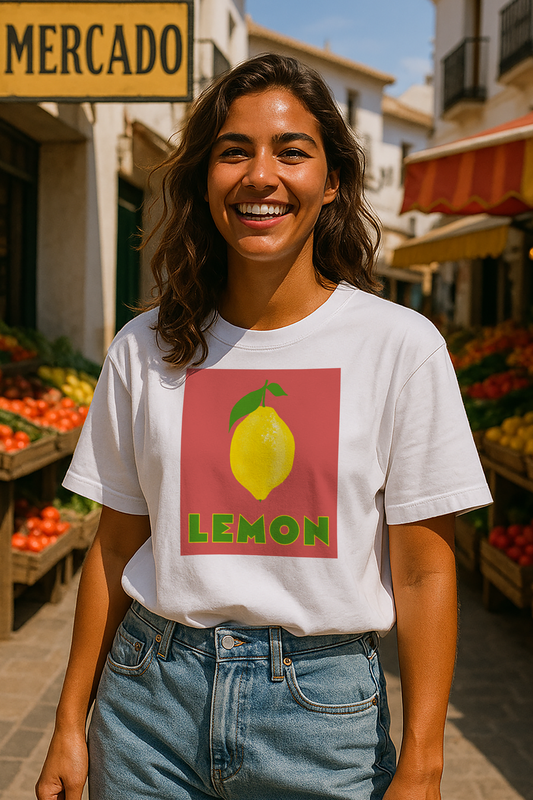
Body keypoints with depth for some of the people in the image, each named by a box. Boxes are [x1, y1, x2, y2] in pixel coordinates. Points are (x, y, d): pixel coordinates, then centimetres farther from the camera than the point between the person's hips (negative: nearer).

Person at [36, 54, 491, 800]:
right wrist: (71, 725, 7)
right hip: (152, 702, 2)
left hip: (322, 710, -1)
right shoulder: (145, 349, 0)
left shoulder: (401, 345, -8)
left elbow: (424, 572, -7)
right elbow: (115, 549, 6)